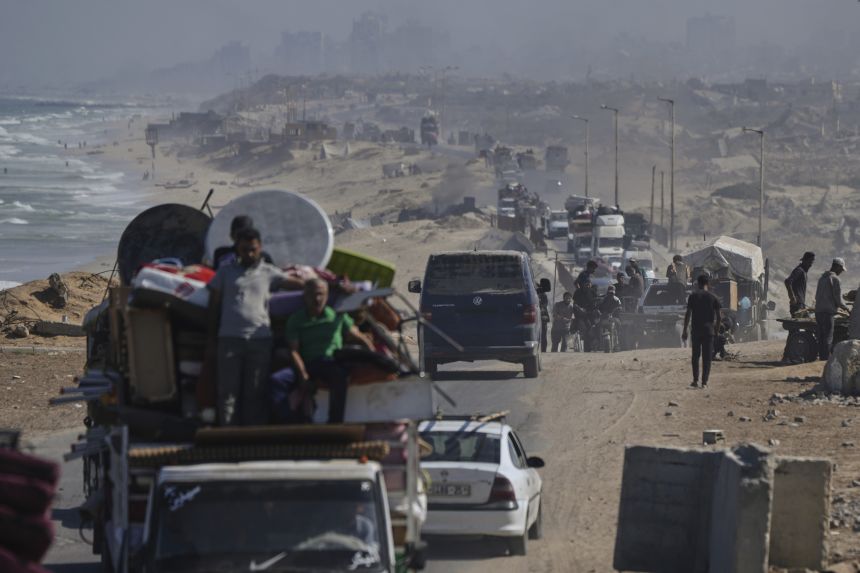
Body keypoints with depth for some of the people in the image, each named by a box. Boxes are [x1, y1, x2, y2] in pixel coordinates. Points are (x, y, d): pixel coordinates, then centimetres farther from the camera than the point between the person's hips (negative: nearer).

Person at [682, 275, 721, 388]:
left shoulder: (693, 296, -1)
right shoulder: (713, 297, 2)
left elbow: (688, 314, -4)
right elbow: (718, 316, 2)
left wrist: (685, 330, -1)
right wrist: (717, 329, 14)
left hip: (696, 330, -1)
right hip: (709, 330, 1)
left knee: (695, 356, 10)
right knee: (707, 357, 3)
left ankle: (695, 380, 5)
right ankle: (704, 381, -1)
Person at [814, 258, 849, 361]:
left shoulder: (822, 278, 15)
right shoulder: (835, 279, -10)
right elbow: (838, 298, -12)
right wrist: (845, 307, 7)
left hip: (818, 310, 8)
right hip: (828, 312, -8)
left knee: (821, 338, 11)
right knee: (828, 338, -5)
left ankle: (822, 358, 14)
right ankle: (826, 359, -7)